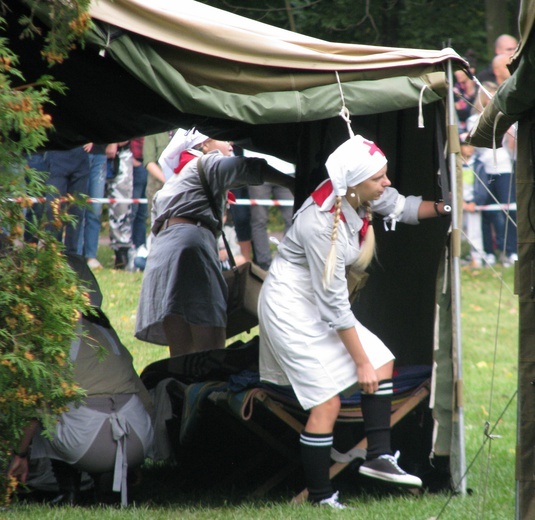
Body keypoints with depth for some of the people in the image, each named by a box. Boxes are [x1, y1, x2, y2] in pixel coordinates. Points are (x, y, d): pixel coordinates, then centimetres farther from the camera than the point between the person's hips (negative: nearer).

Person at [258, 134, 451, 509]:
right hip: (290, 306, -9)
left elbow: (402, 207, 13)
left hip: (319, 304, 9)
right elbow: (334, 305, -25)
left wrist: (442, 208, -5)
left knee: (383, 364, 2)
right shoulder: (321, 224, -32)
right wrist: (361, 362, -19)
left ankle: (379, 456, 2)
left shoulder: (362, 195, -10)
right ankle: (321, 498, -1)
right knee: (327, 401, -10)